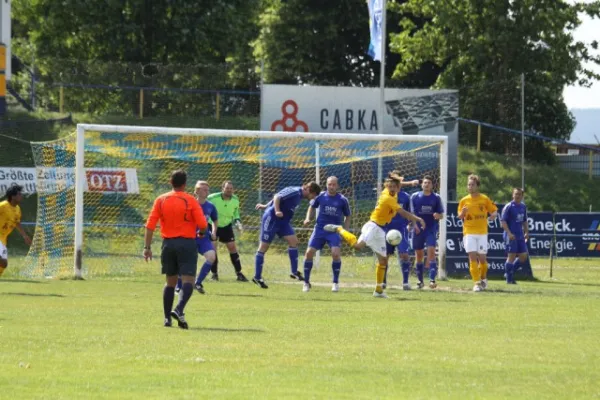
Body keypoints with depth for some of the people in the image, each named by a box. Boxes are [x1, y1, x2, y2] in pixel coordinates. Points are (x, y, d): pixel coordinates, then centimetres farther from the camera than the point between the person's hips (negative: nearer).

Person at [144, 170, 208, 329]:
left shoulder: (161, 200, 3)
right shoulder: (190, 200, -5)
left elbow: (150, 225, -1)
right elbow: (202, 225, -10)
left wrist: (147, 247, 3)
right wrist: (201, 233, 12)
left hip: (168, 243, 4)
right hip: (187, 243, -4)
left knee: (170, 282, 16)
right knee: (188, 281, -6)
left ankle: (167, 318, 14)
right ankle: (179, 310, -29)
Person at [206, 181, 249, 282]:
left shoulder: (235, 200, -10)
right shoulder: (213, 198, -24)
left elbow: (236, 214, 6)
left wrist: (238, 222, -12)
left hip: (226, 226, 3)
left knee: (232, 247, -2)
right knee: (212, 248, -11)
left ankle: (239, 273, 5)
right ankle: (214, 274, 2)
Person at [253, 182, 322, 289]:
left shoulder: (299, 195, 10)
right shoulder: (294, 192, -19)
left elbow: (280, 197, 19)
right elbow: (277, 197, -28)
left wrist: (265, 206, 25)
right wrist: (277, 211, -41)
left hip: (283, 220, 9)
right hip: (272, 219, -9)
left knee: (293, 241, -3)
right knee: (264, 247, -2)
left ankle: (294, 272, 1)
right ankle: (257, 277, 4)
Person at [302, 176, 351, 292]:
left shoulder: (342, 200, -2)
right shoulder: (321, 196, 1)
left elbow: (347, 216, 10)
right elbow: (312, 207, 19)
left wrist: (345, 231, -1)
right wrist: (308, 218, 2)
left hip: (335, 231, -2)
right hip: (320, 229, 2)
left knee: (336, 253, -20)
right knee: (309, 252, -8)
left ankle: (336, 283, -2)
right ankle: (306, 282, 7)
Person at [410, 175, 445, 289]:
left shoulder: (436, 198, 3)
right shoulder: (415, 197, 4)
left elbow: (441, 215, 5)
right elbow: (412, 213, 5)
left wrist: (438, 215, -18)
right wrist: (415, 224, -11)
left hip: (431, 229, -2)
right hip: (418, 229, 2)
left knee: (431, 251, -16)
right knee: (419, 255, 7)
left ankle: (432, 279, -20)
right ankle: (420, 280, 18)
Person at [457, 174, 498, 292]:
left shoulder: (484, 199, 2)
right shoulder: (464, 200, 5)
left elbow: (494, 210, 6)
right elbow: (459, 217, 10)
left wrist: (493, 215, -16)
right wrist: (462, 213, -13)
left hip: (482, 232, 0)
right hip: (469, 232, 0)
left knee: (482, 257, 2)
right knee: (472, 257, -11)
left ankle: (483, 278, 28)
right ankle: (477, 283, -9)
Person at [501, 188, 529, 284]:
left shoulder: (523, 207, 13)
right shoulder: (508, 207, -8)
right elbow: (503, 221, -12)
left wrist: (526, 232, 14)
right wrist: (509, 233, -21)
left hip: (520, 236, 7)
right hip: (511, 236, -7)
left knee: (523, 256, 5)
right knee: (511, 256, -6)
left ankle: (510, 273, 21)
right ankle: (509, 279, 3)